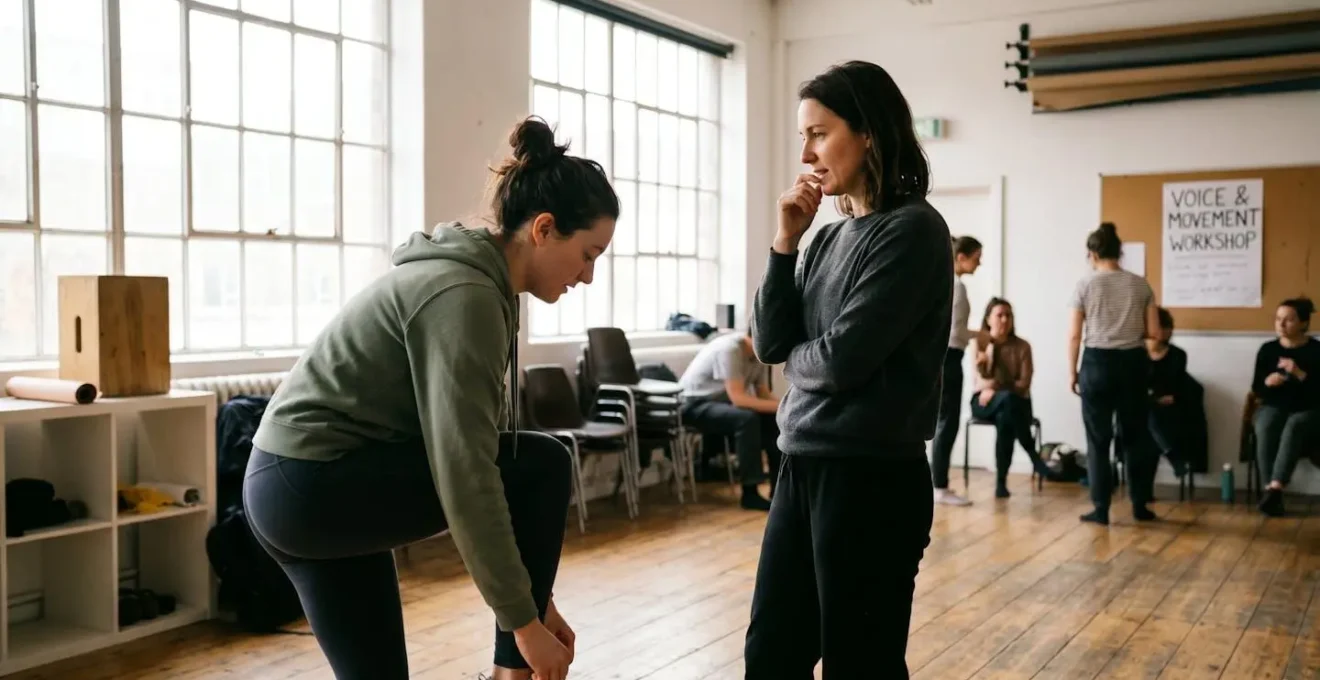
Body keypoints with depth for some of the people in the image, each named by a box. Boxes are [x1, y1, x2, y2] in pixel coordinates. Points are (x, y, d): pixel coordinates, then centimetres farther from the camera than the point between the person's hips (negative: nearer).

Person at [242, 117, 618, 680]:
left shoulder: (470, 278, 10)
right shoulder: (464, 296, -22)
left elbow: (476, 452, 13)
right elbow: (464, 476, -26)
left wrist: (533, 598, 13)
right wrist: (523, 621, -18)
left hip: (290, 487, 10)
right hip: (313, 486, -10)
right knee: (543, 466, -6)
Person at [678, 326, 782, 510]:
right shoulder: (729, 349, -27)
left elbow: (763, 395, 3)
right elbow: (738, 398, -32)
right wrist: (779, 406, -33)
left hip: (722, 401, 8)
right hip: (695, 405, -8)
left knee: (775, 419, -9)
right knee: (747, 418, -32)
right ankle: (750, 493, -25)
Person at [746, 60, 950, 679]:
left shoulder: (913, 230, -12)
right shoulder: (831, 237, 11)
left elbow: (844, 359, -18)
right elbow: (768, 342, 6)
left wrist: (795, 358, 3)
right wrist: (785, 241, -1)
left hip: (871, 477, -8)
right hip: (802, 467, 8)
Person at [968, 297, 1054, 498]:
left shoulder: (1022, 346, 1)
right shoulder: (980, 343, 0)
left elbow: (1025, 384, -6)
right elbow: (981, 381, -10)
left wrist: (996, 388, -18)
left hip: (1015, 402, 1)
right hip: (984, 402, -1)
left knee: (1004, 416, -37)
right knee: (1008, 399, -37)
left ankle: (1001, 481, -31)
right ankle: (1034, 457, -32)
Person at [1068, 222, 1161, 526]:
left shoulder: (1085, 285, -5)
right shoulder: (1141, 285, 2)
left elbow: (1074, 334, -5)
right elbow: (1152, 332, 1)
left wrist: (1072, 371, 5)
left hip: (1098, 363, -3)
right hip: (1132, 362, 3)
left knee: (1098, 439, 5)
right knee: (1136, 434, 15)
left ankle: (1101, 509, 6)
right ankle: (1140, 505, 20)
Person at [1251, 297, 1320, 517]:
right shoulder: (1267, 350, 5)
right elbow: (1256, 389, 7)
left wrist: (1299, 374, -24)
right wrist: (1267, 382, -15)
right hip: (1274, 406, 3)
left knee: (1294, 426, -38)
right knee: (1265, 428, -33)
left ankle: (1274, 489, -47)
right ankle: (1274, 495, -33)